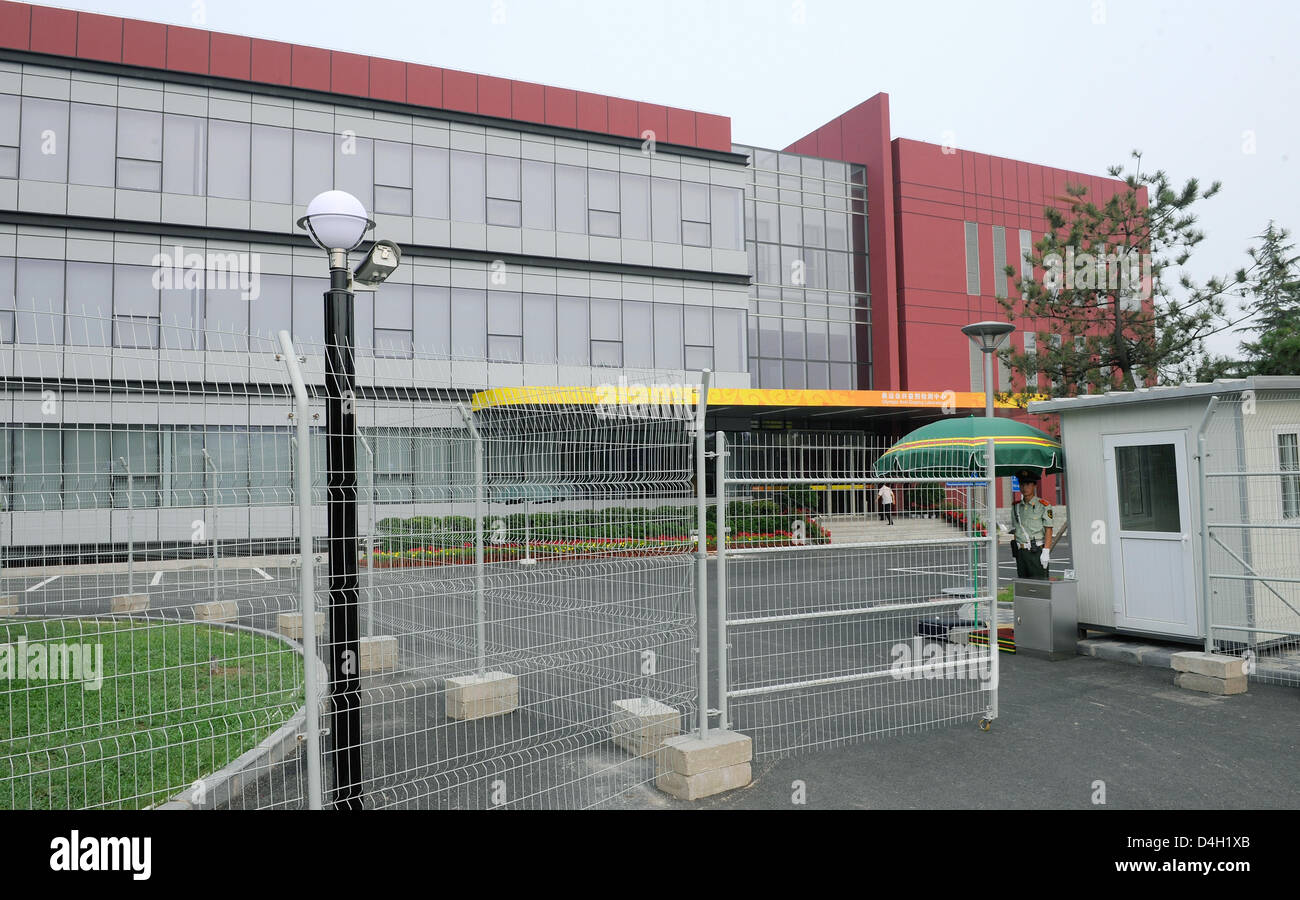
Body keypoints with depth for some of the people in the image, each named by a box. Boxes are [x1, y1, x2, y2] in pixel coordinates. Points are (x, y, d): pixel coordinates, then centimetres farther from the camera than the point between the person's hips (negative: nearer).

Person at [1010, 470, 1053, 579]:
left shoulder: (1043, 506, -2)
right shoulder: (1016, 507, 14)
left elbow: (1048, 530, -6)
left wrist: (1046, 551, -15)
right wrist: (1015, 552, 12)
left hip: (1037, 552, -5)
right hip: (1021, 552, 5)